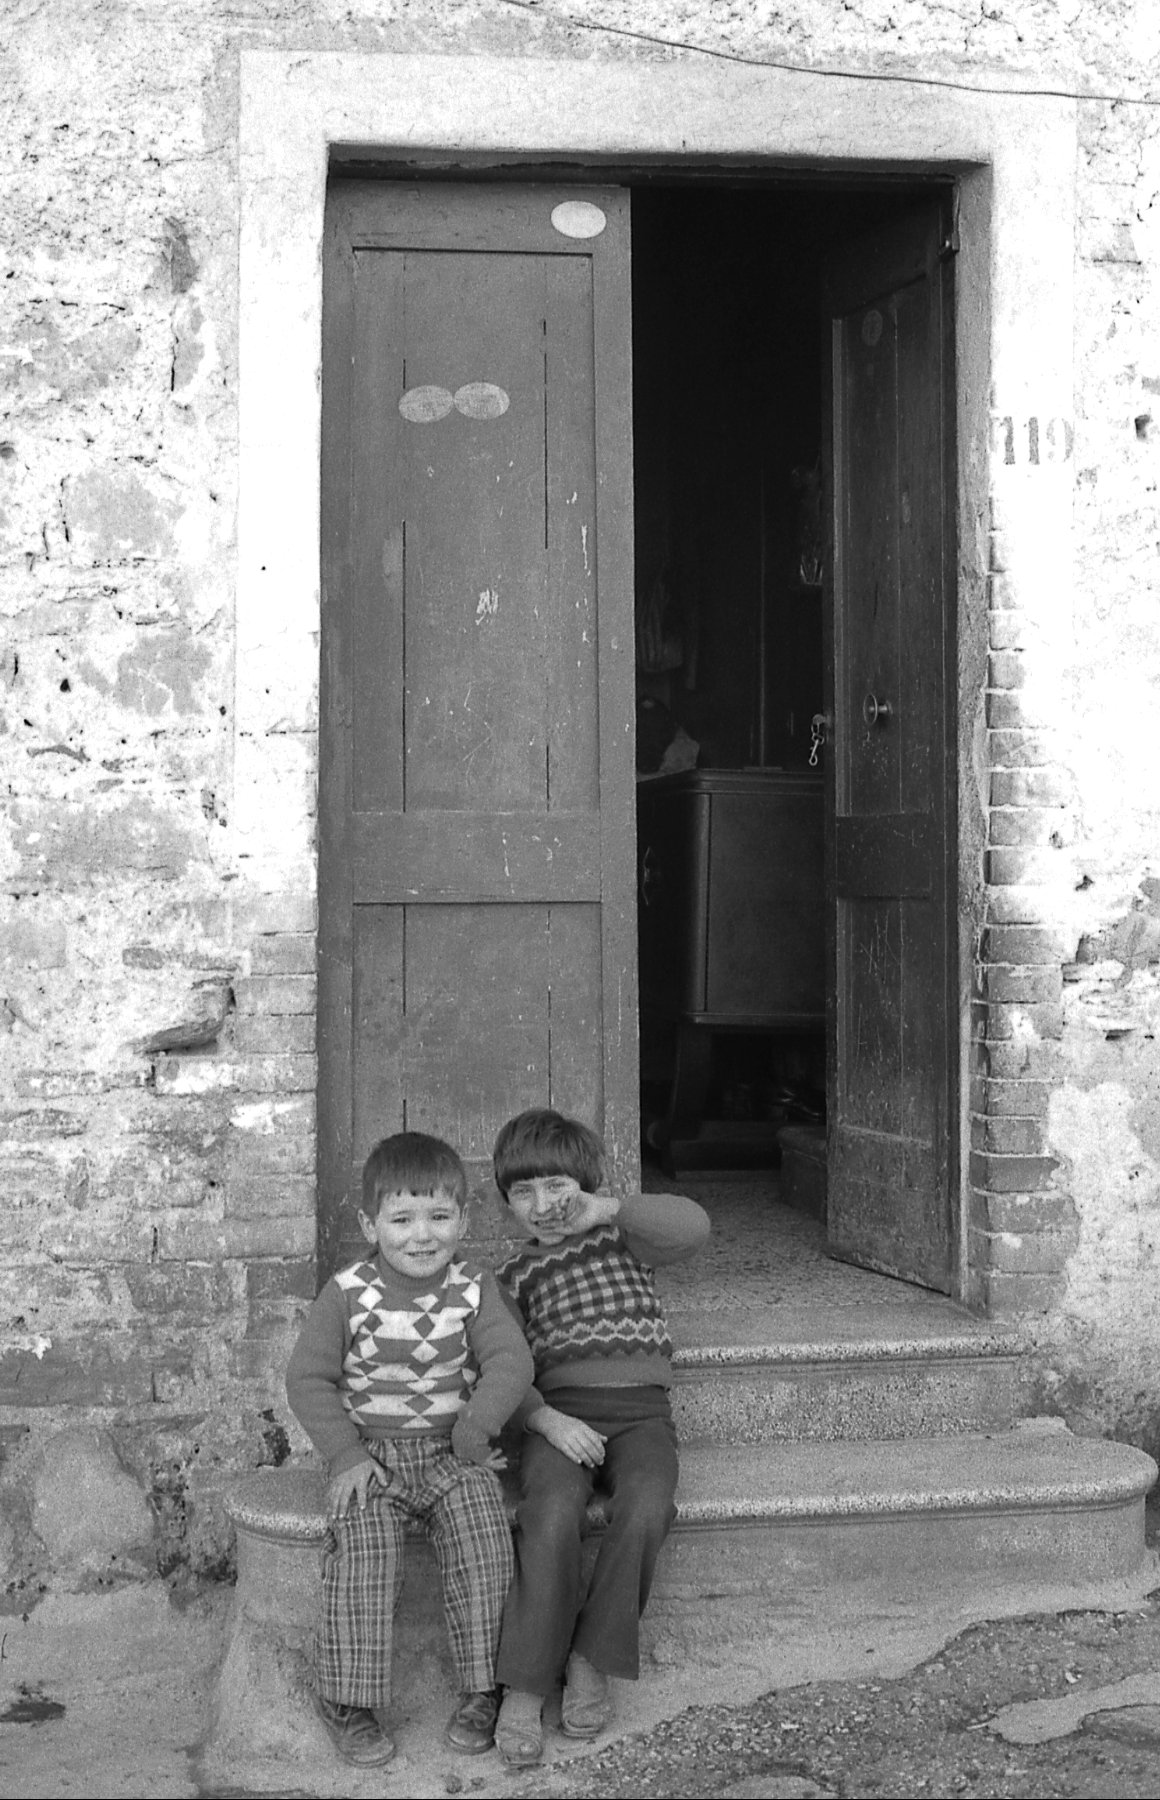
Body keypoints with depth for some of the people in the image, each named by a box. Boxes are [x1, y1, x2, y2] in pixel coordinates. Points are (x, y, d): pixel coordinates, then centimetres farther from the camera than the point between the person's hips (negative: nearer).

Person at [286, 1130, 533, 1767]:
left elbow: (511, 1362, -7)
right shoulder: (347, 1294, -7)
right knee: (361, 1555, -24)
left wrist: (474, 1432, -17)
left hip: (454, 1452, 1)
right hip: (371, 1452, -1)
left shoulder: (473, 1288, -2)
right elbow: (308, 1379, -3)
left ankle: (483, 1689, -4)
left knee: (484, 1547, -20)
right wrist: (346, 1454, -11)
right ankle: (349, 1702, -11)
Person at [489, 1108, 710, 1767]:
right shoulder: (516, 1276, 15)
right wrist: (547, 1418, -16)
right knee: (552, 1513, -32)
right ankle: (524, 1687, -24)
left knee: (645, 1507, -32)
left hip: (640, 1412, 0)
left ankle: (590, 1661, -15)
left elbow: (693, 1226, -9)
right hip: (560, 1412, 0)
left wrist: (604, 1209, -16)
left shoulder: (625, 1239, 12)